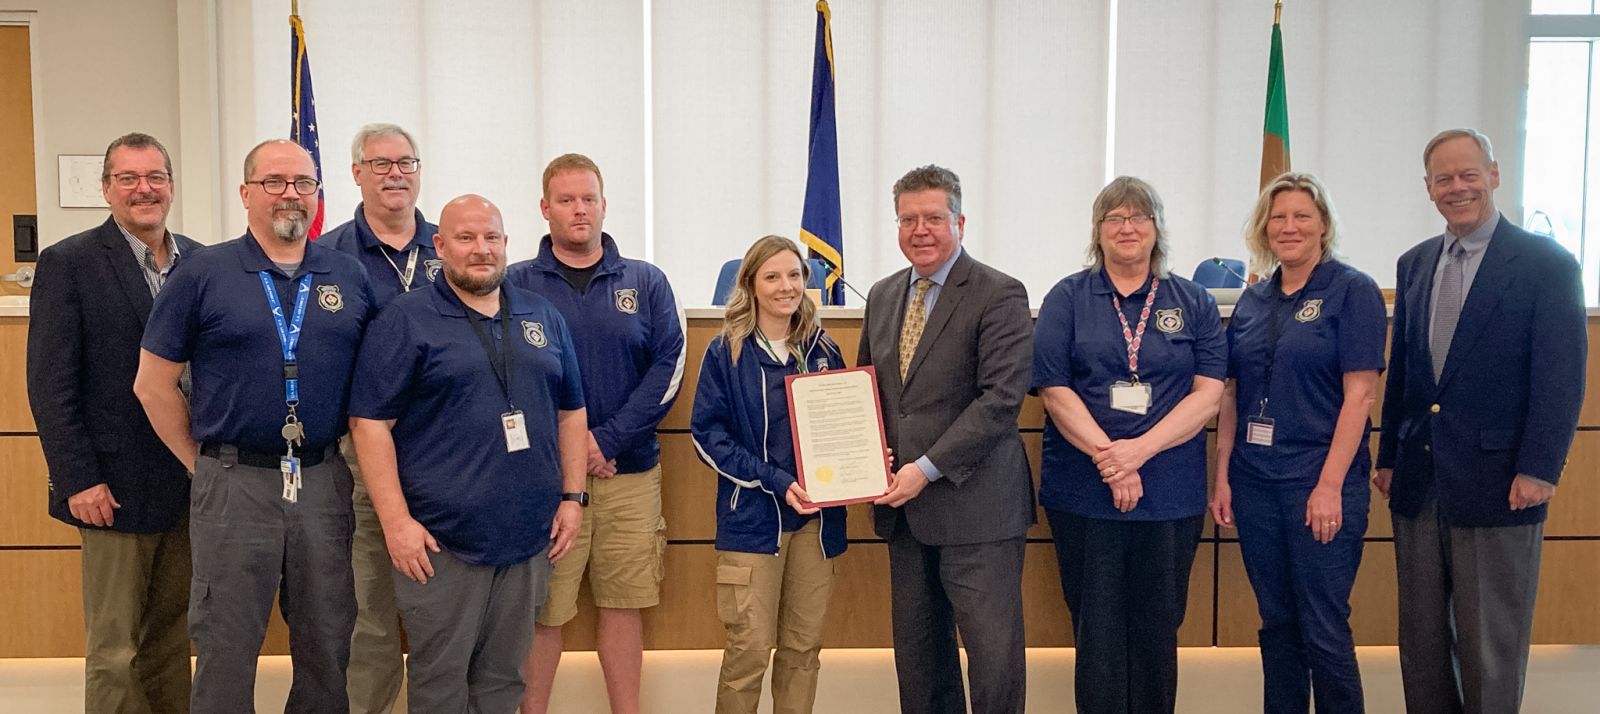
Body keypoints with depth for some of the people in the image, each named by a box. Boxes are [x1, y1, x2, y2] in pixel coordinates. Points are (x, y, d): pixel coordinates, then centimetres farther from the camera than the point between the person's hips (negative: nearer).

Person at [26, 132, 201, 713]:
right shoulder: (69, 263, -5)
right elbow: (49, 385, -8)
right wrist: (78, 479, -12)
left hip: (190, 484, 4)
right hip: (115, 488, -4)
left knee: (172, 634, 13)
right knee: (114, 648, 4)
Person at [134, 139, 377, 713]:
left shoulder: (349, 276, 6)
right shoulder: (202, 274, -1)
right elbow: (153, 384, 2)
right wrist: (202, 462, 2)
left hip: (325, 484, 2)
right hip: (233, 486, -2)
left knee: (328, 649, 13)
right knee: (226, 652, 8)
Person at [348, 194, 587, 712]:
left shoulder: (544, 318, 11)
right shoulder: (405, 320, -4)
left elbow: (571, 412, 15)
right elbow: (370, 422, -7)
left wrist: (573, 497, 7)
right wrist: (396, 521, -14)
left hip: (531, 535, 4)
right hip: (442, 540, -4)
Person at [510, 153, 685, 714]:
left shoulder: (646, 282, 7)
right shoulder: (517, 284, 3)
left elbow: (669, 366, -1)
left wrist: (609, 439, -10)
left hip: (631, 473, 2)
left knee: (623, 602, 9)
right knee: (542, 611, 3)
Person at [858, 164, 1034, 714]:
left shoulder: (1000, 295, -8)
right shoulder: (882, 296, 13)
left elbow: (1001, 397, -16)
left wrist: (928, 468, -18)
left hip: (974, 504, -6)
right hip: (903, 508, 6)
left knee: (994, 650, -1)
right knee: (917, 652, 14)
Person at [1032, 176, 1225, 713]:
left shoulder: (1193, 303, 8)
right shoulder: (1067, 299, 5)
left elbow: (1209, 393, -1)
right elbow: (1054, 390, -3)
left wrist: (1140, 449, -14)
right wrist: (1109, 459, -14)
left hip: (1170, 494, 1)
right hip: (1084, 492, -1)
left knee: (1157, 629, 8)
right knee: (1096, 629, 5)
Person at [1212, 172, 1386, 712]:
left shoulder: (1352, 291, -5)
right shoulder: (1252, 301, 11)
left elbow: (1360, 393, -11)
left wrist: (1330, 485, -17)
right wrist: (1222, 476, 5)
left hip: (1320, 483, -5)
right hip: (1255, 482, 5)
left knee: (1324, 629, -1)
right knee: (1276, 623, 13)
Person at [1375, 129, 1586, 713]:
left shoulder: (1545, 264, -5)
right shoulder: (1415, 264, 11)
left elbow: (1562, 377, -9)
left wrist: (1539, 469, -15)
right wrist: (1389, 458, 12)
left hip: (1496, 485, -5)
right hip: (1418, 483, 5)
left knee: (1491, 647, 5)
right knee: (1421, 640, 13)